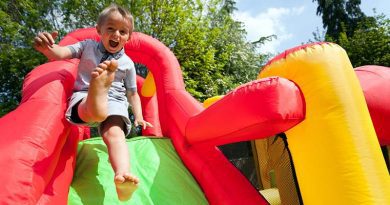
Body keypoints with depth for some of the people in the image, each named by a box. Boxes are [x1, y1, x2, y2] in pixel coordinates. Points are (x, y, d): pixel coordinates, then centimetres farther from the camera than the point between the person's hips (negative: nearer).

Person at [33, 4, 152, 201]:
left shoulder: (127, 63, 12)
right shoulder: (88, 46, 12)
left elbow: (133, 93, 15)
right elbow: (61, 53, -1)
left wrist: (139, 117, 3)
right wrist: (47, 47, -26)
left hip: (114, 102, 0)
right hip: (84, 98, 1)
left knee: (114, 133, -31)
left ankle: (122, 174, -53)